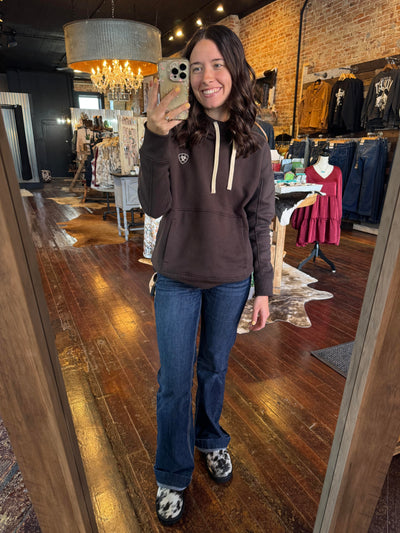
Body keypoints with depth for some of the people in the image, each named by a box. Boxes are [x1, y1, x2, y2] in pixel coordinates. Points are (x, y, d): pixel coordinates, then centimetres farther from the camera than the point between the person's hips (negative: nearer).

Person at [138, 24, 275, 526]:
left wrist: (263, 288, 0)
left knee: (214, 368, 20)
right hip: (178, 278, -1)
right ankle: (171, 477, 36)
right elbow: (155, 206, -13)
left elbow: (260, 221, 1)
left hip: (231, 280, 2)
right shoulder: (175, 133, -5)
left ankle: (210, 439, 50)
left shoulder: (254, 144, 0)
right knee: (174, 382, 9)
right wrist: (155, 140, -27)